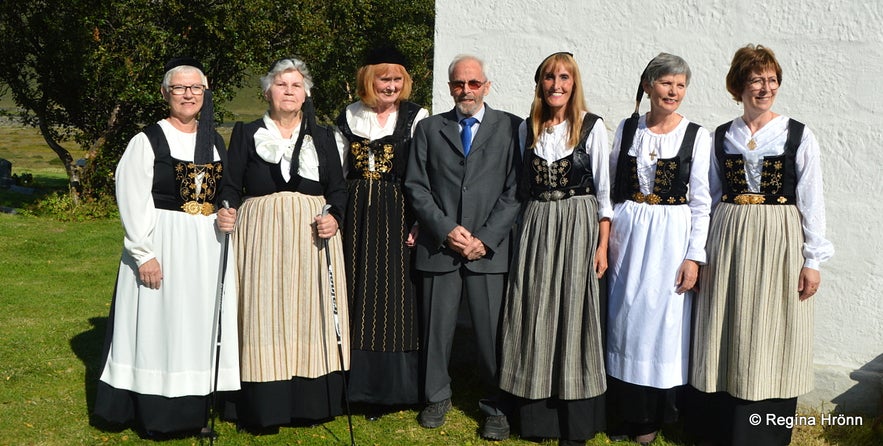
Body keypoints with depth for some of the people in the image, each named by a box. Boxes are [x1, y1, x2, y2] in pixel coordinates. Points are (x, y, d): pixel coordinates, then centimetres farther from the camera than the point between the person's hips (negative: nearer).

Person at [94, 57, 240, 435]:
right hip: (165, 246, -5)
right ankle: (157, 412, 11)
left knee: (202, 324, 8)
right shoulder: (148, 141, -5)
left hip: (209, 247, 5)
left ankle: (196, 406, 18)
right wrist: (144, 254, -16)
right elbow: (132, 201, -10)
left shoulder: (215, 142, 11)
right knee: (161, 325, 0)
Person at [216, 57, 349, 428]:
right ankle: (264, 408, 6)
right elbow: (231, 186, 4)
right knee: (263, 318, -2)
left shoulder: (322, 137, 12)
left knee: (311, 314, 2)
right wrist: (227, 210, -16)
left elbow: (338, 188, 9)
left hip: (312, 237, 2)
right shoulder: (246, 134, 8)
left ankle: (312, 402, 12)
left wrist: (335, 217, -9)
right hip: (261, 237, -1)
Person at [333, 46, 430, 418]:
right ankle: (358, 382, 19)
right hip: (356, 215, 4)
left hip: (397, 215, -3)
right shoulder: (348, 118, 9)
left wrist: (419, 223, -12)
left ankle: (387, 388, 11)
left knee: (393, 294, 0)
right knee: (356, 292, 7)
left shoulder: (416, 117, -2)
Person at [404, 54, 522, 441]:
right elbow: (416, 187, 6)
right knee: (436, 326, 8)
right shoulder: (429, 128, 11)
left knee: (492, 330, -1)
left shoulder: (510, 127, 5)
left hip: (489, 248, -2)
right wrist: (447, 230, -6)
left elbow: (515, 191, 0)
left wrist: (485, 239, -8)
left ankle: (496, 406, 15)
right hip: (438, 246, 2)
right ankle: (437, 396, 28)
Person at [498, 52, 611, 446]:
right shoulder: (527, 129, 8)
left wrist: (602, 246, -6)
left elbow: (604, 191, -3)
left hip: (578, 226, -3)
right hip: (536, 225, 4)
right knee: (534, 316, 4)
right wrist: (523, 231, 8)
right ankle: (535, 414, 16)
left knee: (573, 314, -1)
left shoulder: (592, 127, -3)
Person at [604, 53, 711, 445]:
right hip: (626, 234, 3)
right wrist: (605, 238, 5)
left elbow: (701, 202, -3)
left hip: (671, 236, -2)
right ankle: (624, 412, 21)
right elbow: (610, 187, 10)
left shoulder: (696, 136, -2)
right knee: (623, 318, 7)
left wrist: (694, 255, -9)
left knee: (662, 320, 2)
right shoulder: (627, 129, 5)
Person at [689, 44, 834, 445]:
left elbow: (812, 201, -2)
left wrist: (813, 259, -5)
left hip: (780, 242, -2)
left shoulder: (799, 136, -1)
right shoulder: (722, 137, 8)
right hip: (727, 238, 3)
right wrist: (702, 253, 8)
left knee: (770, 337, 2)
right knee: (727, 336, 6)